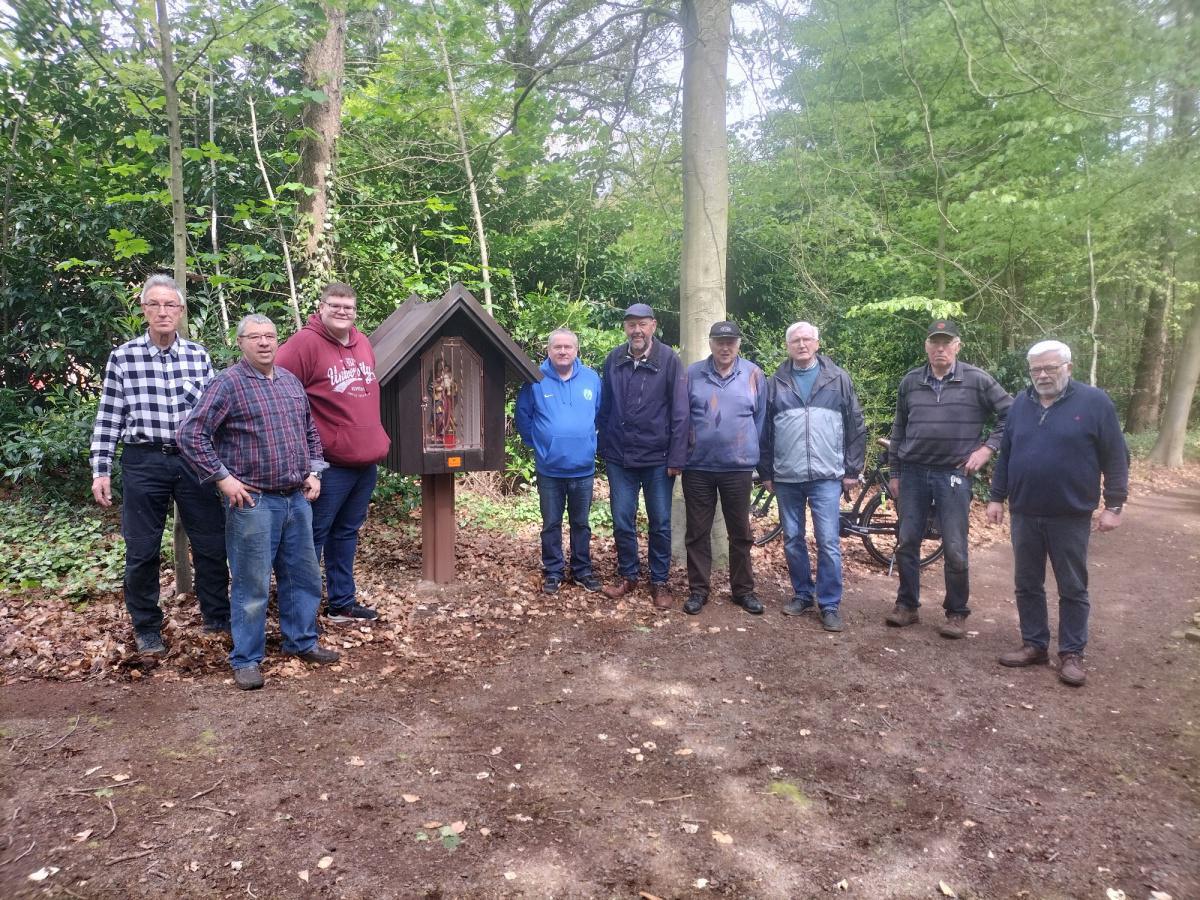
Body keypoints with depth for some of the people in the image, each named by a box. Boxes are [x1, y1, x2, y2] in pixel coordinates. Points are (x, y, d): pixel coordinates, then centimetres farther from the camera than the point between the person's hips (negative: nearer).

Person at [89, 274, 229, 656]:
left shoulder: (199, 355, 4)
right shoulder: (123, 357, -1)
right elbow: (108, 417, 2)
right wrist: (101, 471, -1)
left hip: (194, 460, 2)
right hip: (143, 463, -1)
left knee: (212, 543, 7)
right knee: (142, 550, 7)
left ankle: (217, 615, 25)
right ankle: (146, 628, 25)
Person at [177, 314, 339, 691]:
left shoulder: (291, 381, 12)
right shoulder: (228, 383, -8)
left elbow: (310, 430, 22)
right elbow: (190, 435, -12)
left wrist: (313, 471, 11)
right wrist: (223, 478, -14)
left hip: (297, 498, 7)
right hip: (253, 502, -6)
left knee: (303, 575, 15)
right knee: (252, 585, 2)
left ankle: (302, 641, 32)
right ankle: (245, 660, 16)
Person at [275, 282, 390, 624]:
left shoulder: (363, 343, 12)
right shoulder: (305, 342, -12)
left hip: (367, 459, 8)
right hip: (329, 462, -8)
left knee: (347, 533, 17)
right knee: (314, 535, 1)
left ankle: (342, 602, 28)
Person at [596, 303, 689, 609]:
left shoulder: (669, 360, -7)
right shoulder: (613, 360, 3)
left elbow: (680, 412, -9)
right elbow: (604, 407, 9)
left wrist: (676, 457, -11)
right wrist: (603, 447, 7)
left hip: (657, 459, -2)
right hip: (619, 458, 3)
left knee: (660, 524, 8)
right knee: (622, 522, 10)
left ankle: (659, 581, 23)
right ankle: (628, 575, 28)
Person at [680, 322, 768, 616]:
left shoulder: (754, 374, 0)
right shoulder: (693, 373, 0)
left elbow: (761, 418, 7)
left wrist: (752, 452, 8)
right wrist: (683, 452, 5)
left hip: (738, 467, 0)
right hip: (698, 467, 0)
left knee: (740, 533, 10)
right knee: (697, 532, 7)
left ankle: (742, 589, 24)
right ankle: (698, 589, 19)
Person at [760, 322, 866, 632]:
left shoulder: (838, 379, 4)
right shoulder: (776, 382, 8)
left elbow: (855, 427, 5)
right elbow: (766, 430, 10)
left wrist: (852, 470, 2)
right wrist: (767, 473, 9)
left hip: (826, 477, -2)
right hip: (786, 478, 2)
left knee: (828, 542, -4)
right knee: (792, 541, 10)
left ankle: (830, 604, 7)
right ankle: (802, 594, 25)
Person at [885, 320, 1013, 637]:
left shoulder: (977, 380, -3)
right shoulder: (910, 382, 6)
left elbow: (1010, 415, 2)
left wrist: (987, 448, -7)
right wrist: (894, 472, 12)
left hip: (953, 474, -3)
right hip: (913, 473, 3)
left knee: (955, 550, 1)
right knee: (906, 543, 7)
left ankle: (957, 613, 16)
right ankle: (907, 605, 22)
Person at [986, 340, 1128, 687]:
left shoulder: (1094, 402, -5)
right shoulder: (1021, 403, 7)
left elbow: (1115, 458, -5)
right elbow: (1005, 455, 12)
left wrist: (1114, 505, -8)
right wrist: (997, 498, 9)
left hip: (1071, 517, -4)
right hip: (1024, 514, 4)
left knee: (1072, 588, 6)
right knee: (1027, 584, 11)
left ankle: (1072, 654, 17)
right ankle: (1034, 645, 23)